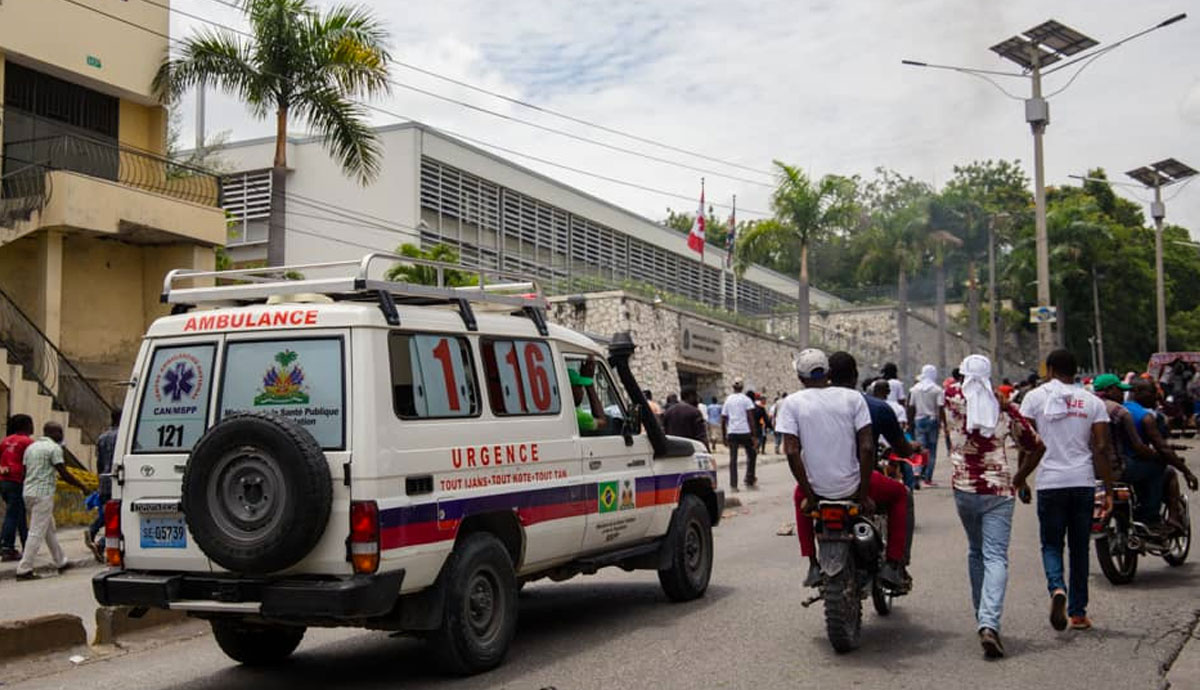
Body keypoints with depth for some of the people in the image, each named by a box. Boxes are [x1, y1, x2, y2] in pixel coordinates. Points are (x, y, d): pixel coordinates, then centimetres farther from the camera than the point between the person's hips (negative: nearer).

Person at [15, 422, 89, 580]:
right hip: (43, 494, -9)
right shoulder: (54, 448, -9)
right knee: (37, 533, -6)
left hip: (29, 492, 9)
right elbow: (64, 474, -12)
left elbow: (25, 471, 17)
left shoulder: (31, 447, 16)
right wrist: (82, 486, -1)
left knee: (49, 529, 18)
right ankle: (24, 570, -6)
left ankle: (61, 562, 28)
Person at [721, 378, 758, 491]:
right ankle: (749, 481, 14)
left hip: (732, 432, 3)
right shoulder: (746, 399, 0)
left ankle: (733, 485, -1)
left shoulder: (728, 400, 11)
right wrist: (753, 434, -6)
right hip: (745, 431, -3)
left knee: (733, 459, 3)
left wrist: (724, 436, 18)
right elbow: (750, 418, -8)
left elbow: (723, 420, 12)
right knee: (751, 455, 16)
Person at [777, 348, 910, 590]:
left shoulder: (792, 402, -4)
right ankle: (893, 565, 19)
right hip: (851, 483, -1)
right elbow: (867, 447, -10)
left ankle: (813, 565, 29)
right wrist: (863, 494, -3)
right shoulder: (852, 397, -4)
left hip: (817, 487, 1)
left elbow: (792, 452, -11)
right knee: (899, 494, 28)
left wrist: (809, 496, -2)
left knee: (799, 498, 38)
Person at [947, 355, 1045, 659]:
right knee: (996, 556, -6)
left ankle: (982, 617, 26)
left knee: (975, 552, 20)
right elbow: (1035, 446, 5)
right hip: (999, 490, -2)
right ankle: (989, 622, -22)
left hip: (964, 488, 2)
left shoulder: (953, 398, -3)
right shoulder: (1004, 407, -2)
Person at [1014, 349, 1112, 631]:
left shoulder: (1035, 397, 0)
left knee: (1051, 544, 8)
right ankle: (1078, 612, 15)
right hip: (1083, 482, 2)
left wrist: (1019, 478, 11)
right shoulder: (1092, 402, 6)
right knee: (1079, 547, 11)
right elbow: (1101, 449, -1)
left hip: (1050, 482, -2)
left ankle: (1057, 588, -20)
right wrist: (1108, 490, 2)